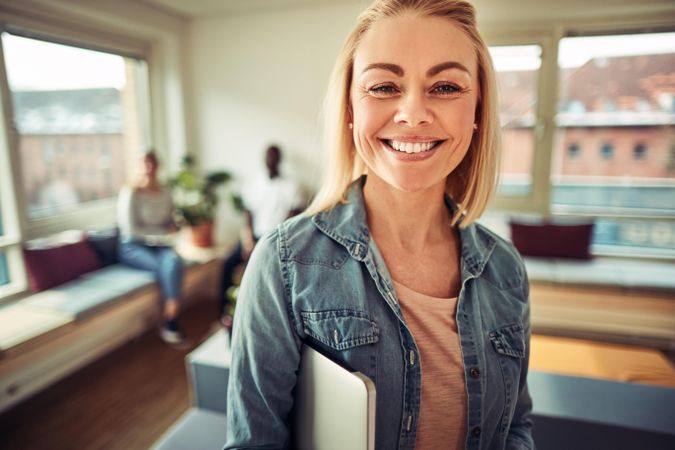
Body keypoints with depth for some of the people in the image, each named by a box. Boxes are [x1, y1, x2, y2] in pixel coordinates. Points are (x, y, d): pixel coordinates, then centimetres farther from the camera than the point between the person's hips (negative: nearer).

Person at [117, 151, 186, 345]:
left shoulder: (165, 193, 9)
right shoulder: (131, 193, -9)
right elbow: (131, 231, -13)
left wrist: (171, 235, -7)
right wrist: (162, 235, -17)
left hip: (160, 244, 4)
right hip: (134, 247, -4)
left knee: (173, 260, -31)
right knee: (169, 265, -31)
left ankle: (170, 323, -24)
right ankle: (171, 322, -18)